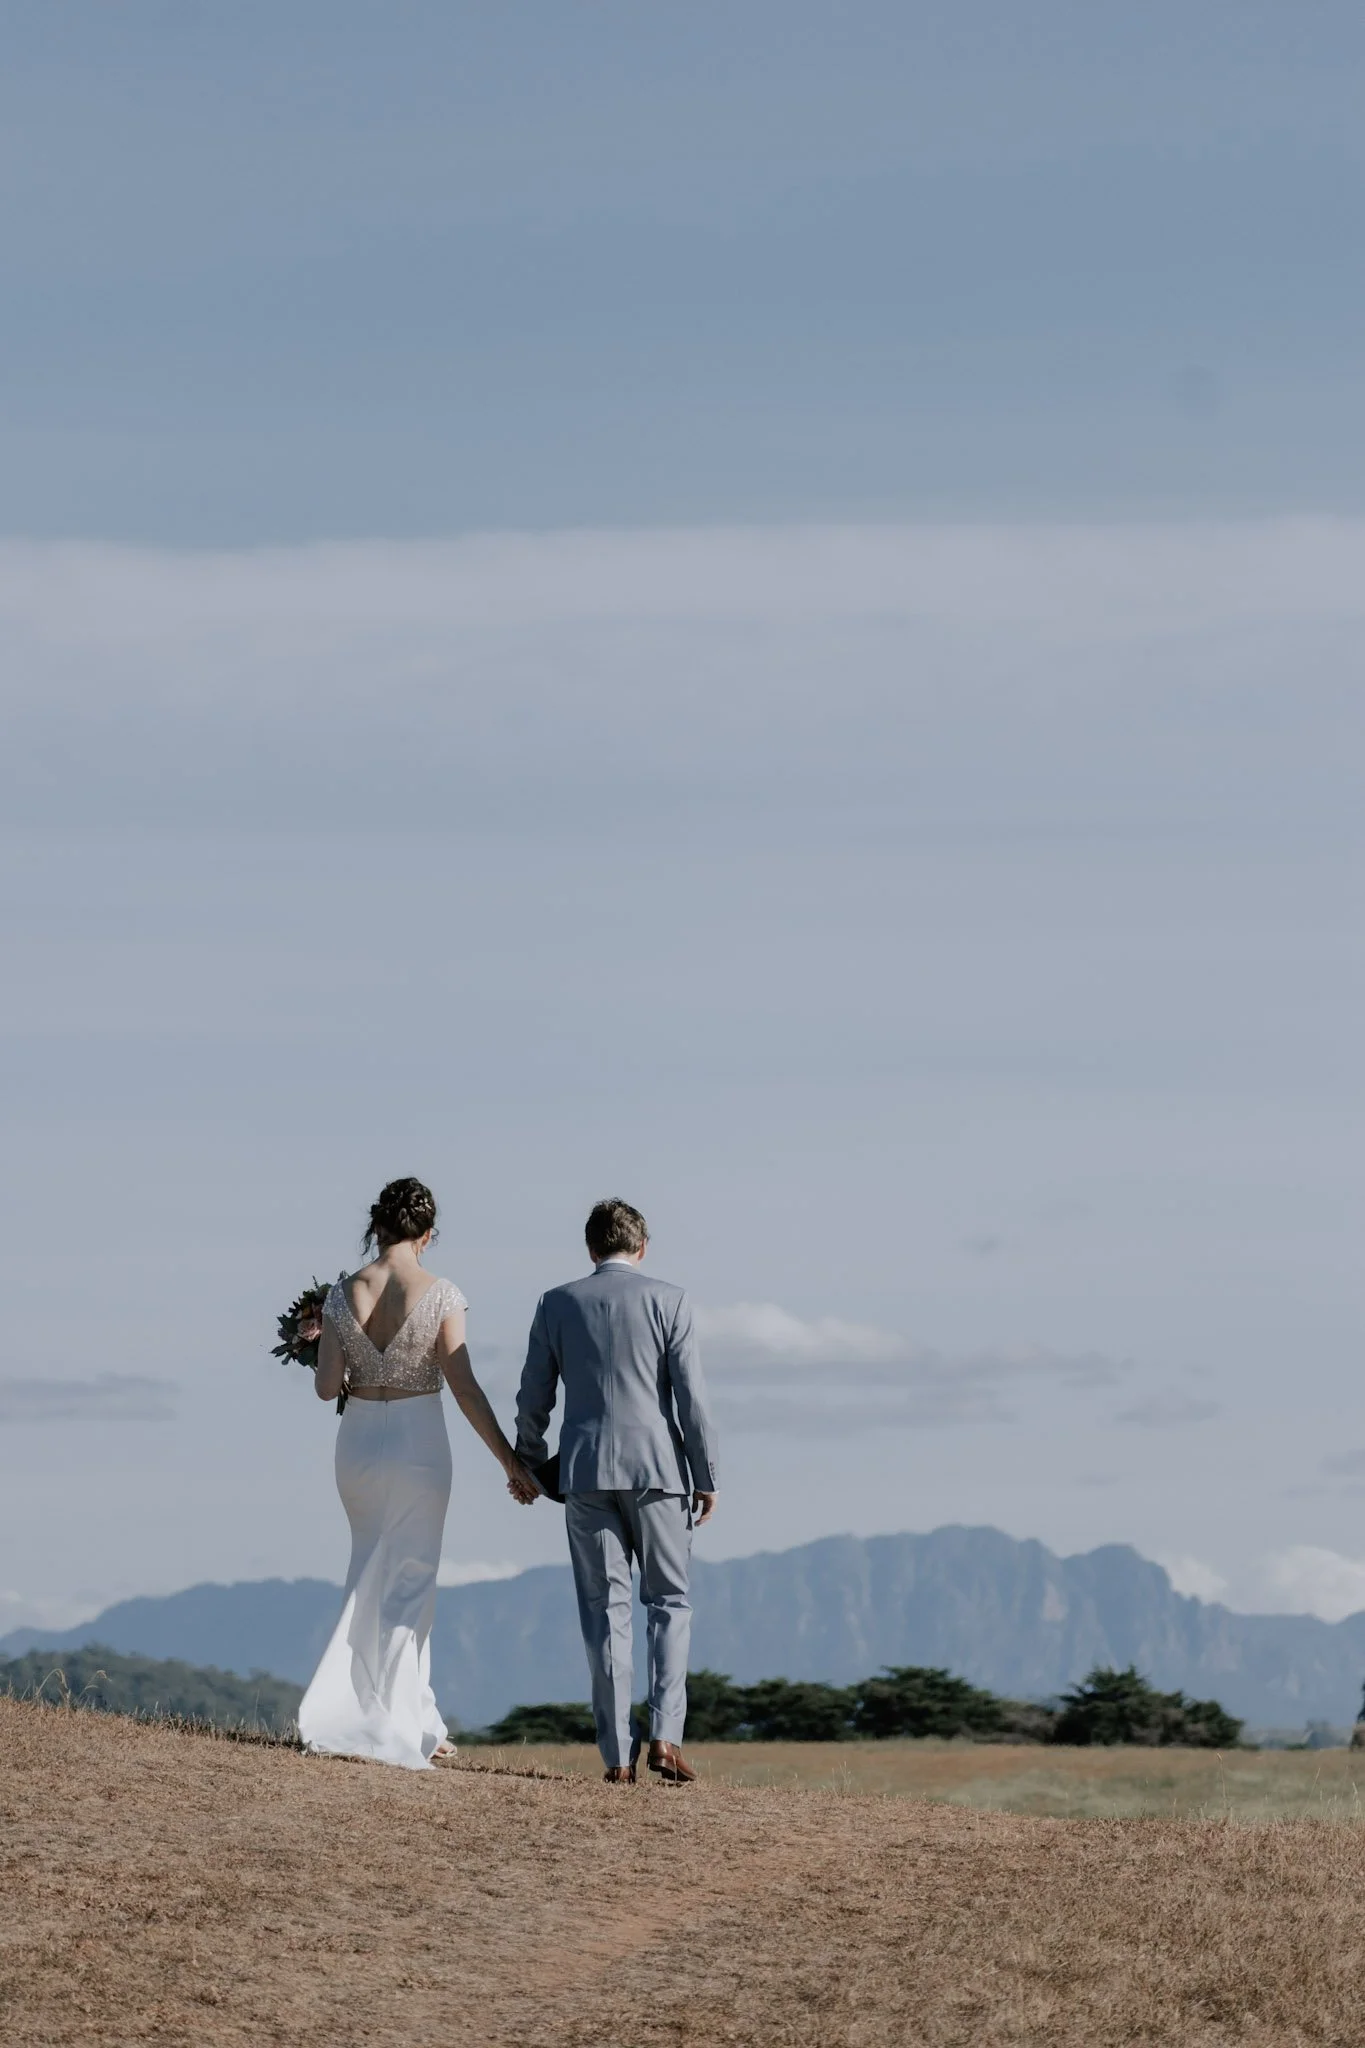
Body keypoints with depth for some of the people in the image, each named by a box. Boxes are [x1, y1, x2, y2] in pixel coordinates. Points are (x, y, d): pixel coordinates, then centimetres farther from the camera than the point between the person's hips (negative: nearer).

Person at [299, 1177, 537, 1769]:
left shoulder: (342, 1295, -3)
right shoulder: (440, 1296, -11)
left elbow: (327, 1386, -3)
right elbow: (464, 1388, -13)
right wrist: (510, 1461, -8)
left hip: (358, 1439, 3)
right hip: (419, 1441, -3)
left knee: (375, 1572, 18)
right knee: (406, 1581, 5)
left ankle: (416, 1716, 21)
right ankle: (391, 1728, 1)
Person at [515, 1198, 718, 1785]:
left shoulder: (557, 1304, 6)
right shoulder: (667, 1300, 0)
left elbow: (534, 1398, 9)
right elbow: (690, 1395, -4)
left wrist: (527, 1465, 24)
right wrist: (706, 1476, 2)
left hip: (585, 1471, 1)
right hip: (656, 1468, -1)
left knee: (604, 1608, 4)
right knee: (668, 1602, 10)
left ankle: (617, 1755, 0)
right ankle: (665, 1736, -5)